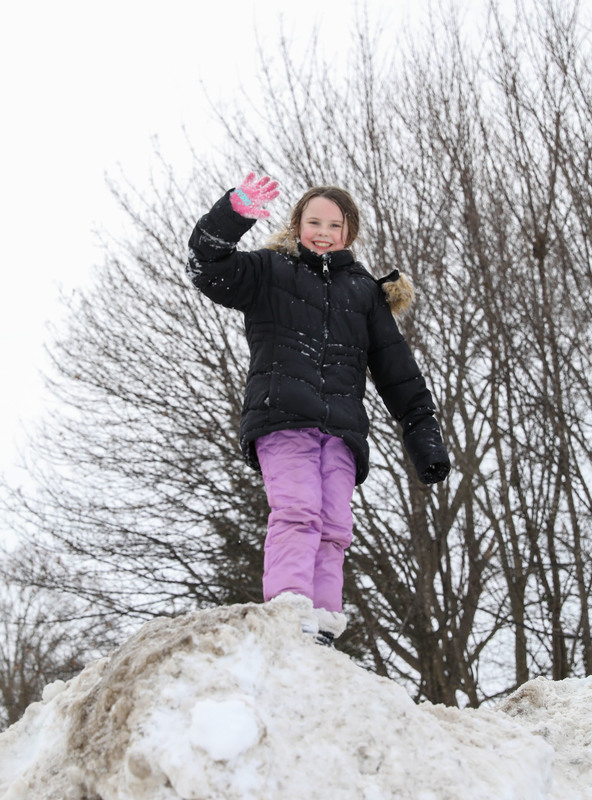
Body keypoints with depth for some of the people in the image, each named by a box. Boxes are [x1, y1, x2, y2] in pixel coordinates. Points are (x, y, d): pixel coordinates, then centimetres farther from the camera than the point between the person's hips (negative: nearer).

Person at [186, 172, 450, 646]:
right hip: (281, 416, -3)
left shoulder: (364, 291, 25)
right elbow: (208, 269, 1)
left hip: (341, 428, 3)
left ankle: (322, 625, -10)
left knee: (334, 527, -8)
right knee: (297, 510, -21)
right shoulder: (268, 271, 18)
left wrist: (423, 431, 16)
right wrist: (235, 213, -15)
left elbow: (398, 371, 23)